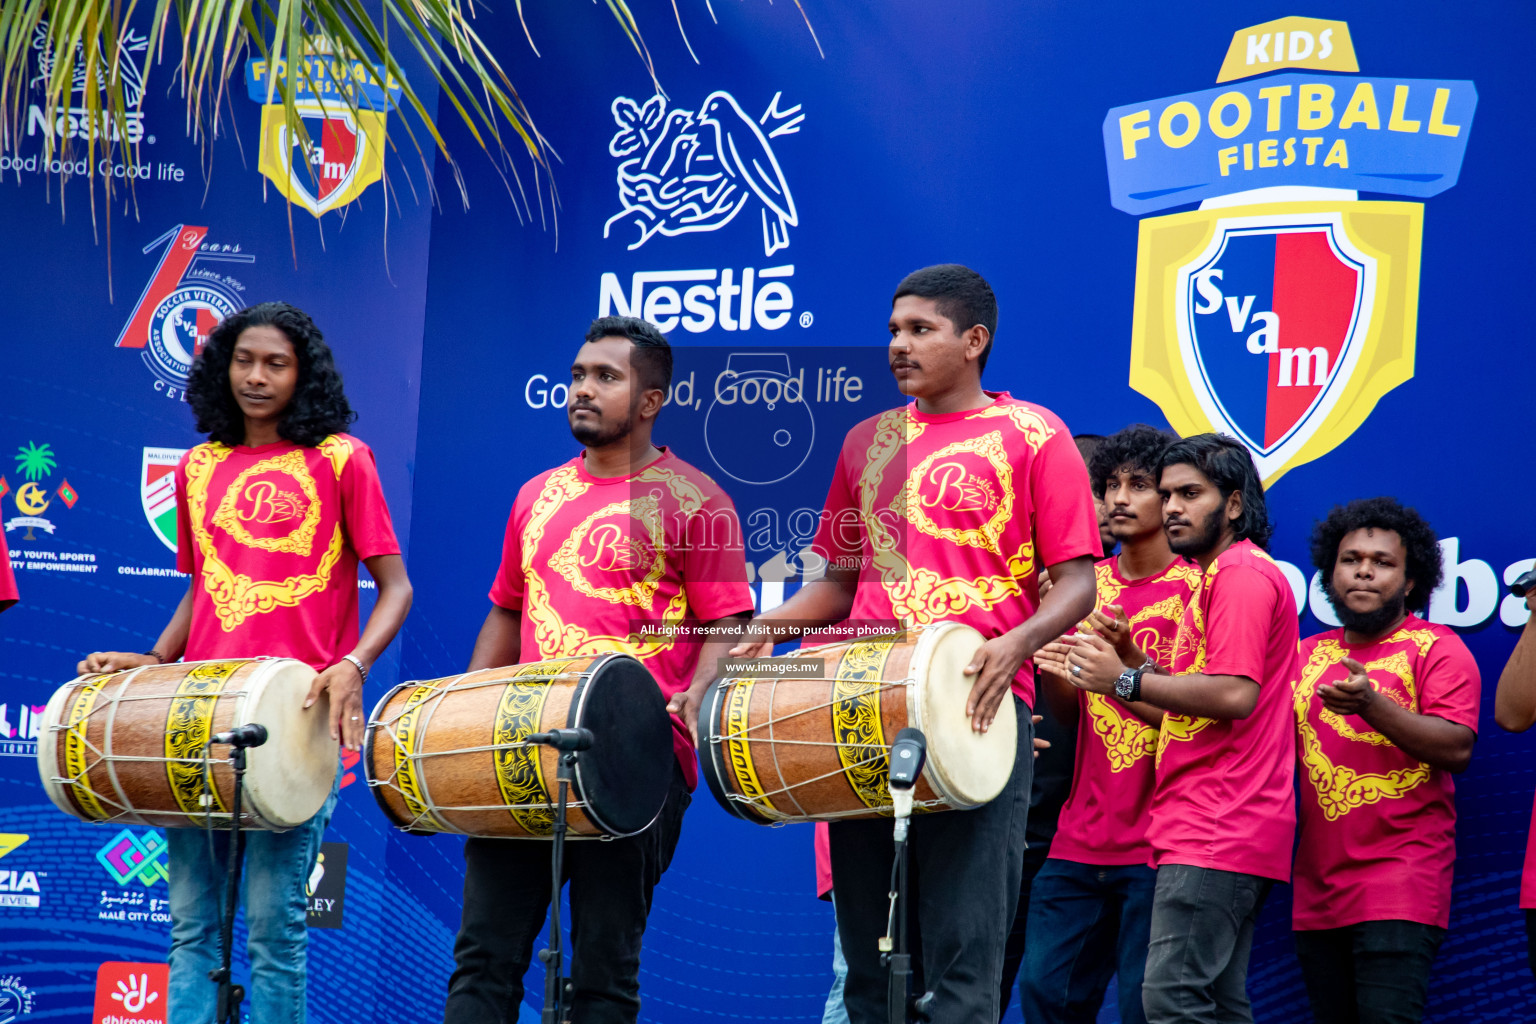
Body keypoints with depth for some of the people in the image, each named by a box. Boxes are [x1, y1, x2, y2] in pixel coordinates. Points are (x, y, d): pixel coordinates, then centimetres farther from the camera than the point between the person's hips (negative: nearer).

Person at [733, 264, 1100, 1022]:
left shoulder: (1031, 437, 2)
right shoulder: (868, 441, 18)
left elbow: (1076, 581, -2)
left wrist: (1017, 642, -21)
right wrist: (770, 629, 5)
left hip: (975, 710, -5)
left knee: (963, 952, -8)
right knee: (868, 951, 7)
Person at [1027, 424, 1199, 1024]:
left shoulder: (1195, 588, -4)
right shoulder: (1089, 583, 13)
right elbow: (1068, 710, 13)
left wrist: (1128, 658, -22)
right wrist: (1048, 659, -7)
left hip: (1157, 840, -5)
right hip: (1082, 836, 6)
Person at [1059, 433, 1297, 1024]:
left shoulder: (1242, 574, -9)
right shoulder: (1224, 576, 26)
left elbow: (1235, 693, -21)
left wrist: (1125, 681, -13)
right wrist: (1137, 661, 11)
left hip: (1215, 835, -11)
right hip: (1223, 835, 11)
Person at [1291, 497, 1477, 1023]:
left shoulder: (1436, 648, 0)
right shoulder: (1308, 654, 17)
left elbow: (1458, 748, -12)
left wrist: (1372, 705, -23)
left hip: (1401, 882, -6)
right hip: (1318, 887, 6)